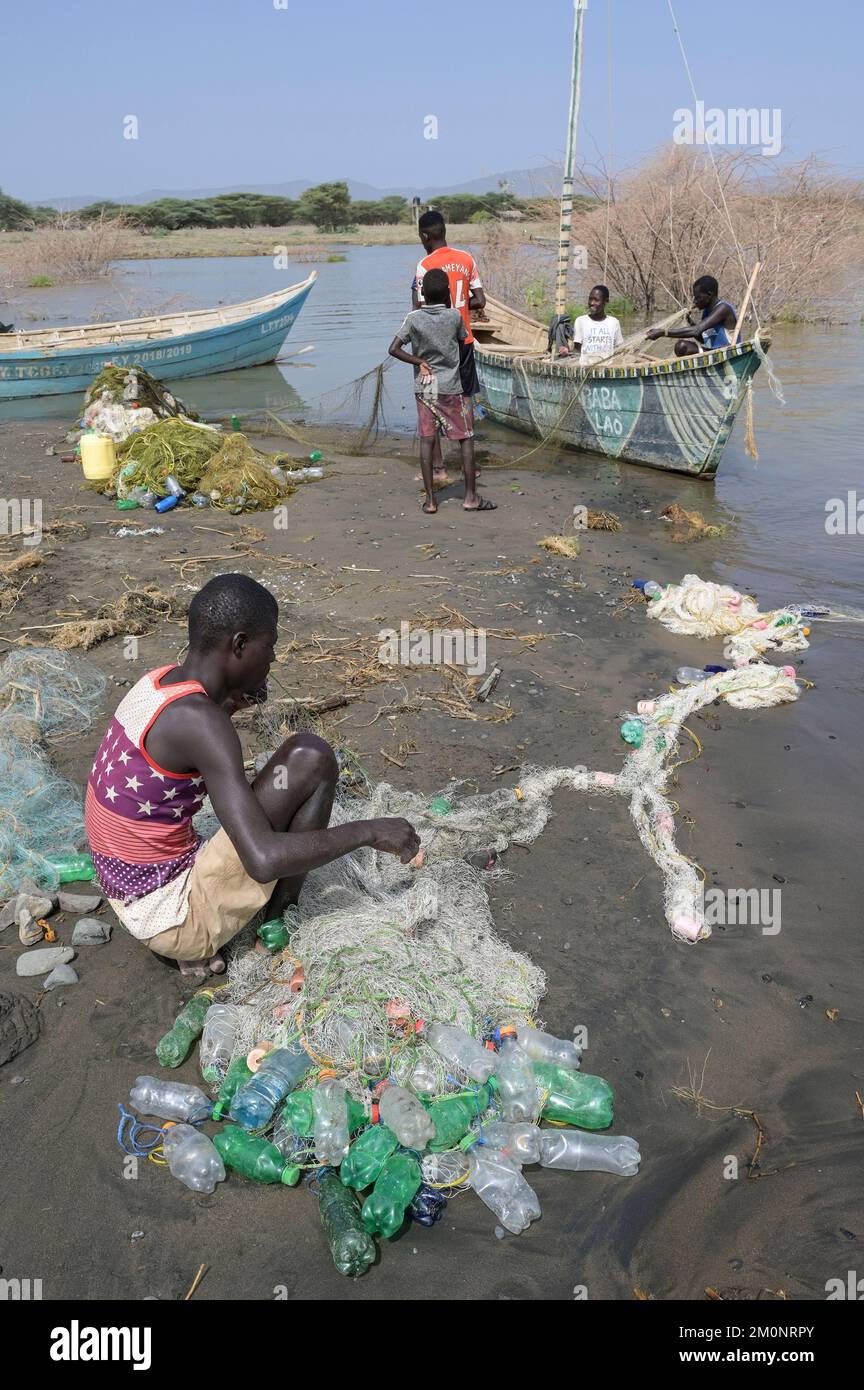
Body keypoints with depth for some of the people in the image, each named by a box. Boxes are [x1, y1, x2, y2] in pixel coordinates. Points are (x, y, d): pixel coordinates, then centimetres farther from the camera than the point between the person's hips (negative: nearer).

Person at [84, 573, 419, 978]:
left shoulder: (159, 681, 1)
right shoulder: (198, 720, -27)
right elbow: (264, 860, -34)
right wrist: (368, 830, -21)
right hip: (177, 923, -9)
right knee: (310, 757, -13)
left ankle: (199, 946, 15)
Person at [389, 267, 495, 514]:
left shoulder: (414, 318, -5)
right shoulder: (455, 315, -5)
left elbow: (394, 349, -10)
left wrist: (419, 361, -2)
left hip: (424, 389, 2)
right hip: (451, 387, -1)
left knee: (427, 440, 5)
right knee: (466, 438, 7)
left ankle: (430, 499, 4)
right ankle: (471, 496, 5)